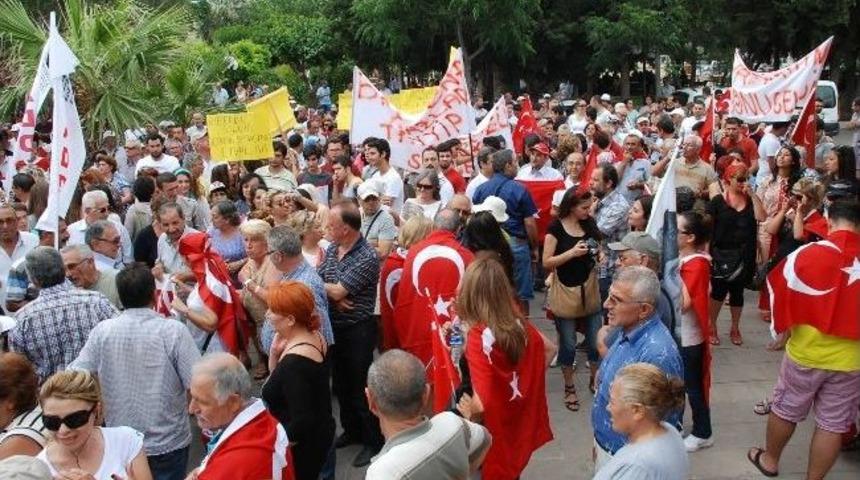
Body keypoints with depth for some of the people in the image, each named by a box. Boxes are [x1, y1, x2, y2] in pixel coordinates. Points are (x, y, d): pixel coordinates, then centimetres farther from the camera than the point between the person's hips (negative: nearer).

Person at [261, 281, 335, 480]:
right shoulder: (313, 337, -1)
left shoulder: (295, 362, -30)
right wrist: (275, 352, -9)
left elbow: (302, 422, -31)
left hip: (302, 446, -9)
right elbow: (281, 378, 9)